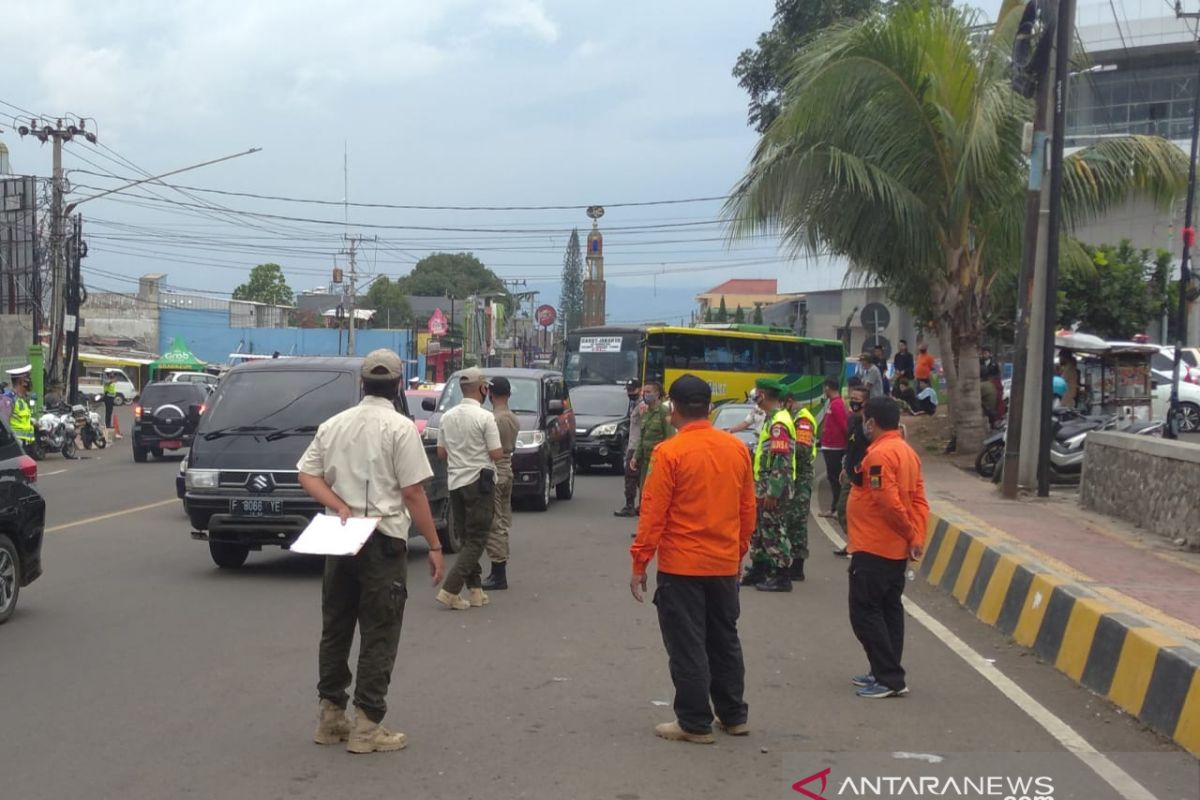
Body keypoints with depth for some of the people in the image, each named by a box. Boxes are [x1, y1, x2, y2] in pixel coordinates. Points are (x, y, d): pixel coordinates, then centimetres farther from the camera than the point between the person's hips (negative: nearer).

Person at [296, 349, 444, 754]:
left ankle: (331, 717, 22)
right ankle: (367, 725, 2)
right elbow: (413, 493, -13)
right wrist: (434, 545, -8)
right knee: (378, 636, 1)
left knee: (335, 629, 15)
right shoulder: (400, 428, -10)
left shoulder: (333, 424, 9)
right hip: (384, 542, -6)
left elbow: (307, 474, 3)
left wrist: (340, 507, -6)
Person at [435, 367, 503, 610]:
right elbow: (497, 454, -14)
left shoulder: (448, 416, 5)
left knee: (466, 539, 15)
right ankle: (450, 590, -11)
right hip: (479, 482, -6)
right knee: (476, 540, -1)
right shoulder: (485, 417, -14)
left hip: (455, 482, 6)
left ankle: (475, 590, 16)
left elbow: (441, 452, 10)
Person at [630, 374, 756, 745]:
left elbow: (653, 513, -14)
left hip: (681, 565, -5)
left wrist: (639, 564, -6)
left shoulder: (669, 452, -14)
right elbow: (748, 509, 8)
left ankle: (695, 723, 9)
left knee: (687, 646, 4)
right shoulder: (737, 448, 2)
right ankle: (734, 716, 26)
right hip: (725, 564, 6)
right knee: (725, 641, 17)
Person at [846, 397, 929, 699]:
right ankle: (886, 673, 21)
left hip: (873, 548, -10)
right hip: (897, 548, 10)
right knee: (889, 610, 14)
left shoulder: (879, 454, -19)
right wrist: (918, 537, -2)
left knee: (865, 611, -3)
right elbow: (919, 499, 6)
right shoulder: (907, 451, 10)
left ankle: (889, 679, -4)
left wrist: (910, 532, -9)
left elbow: (888, 502, -24)